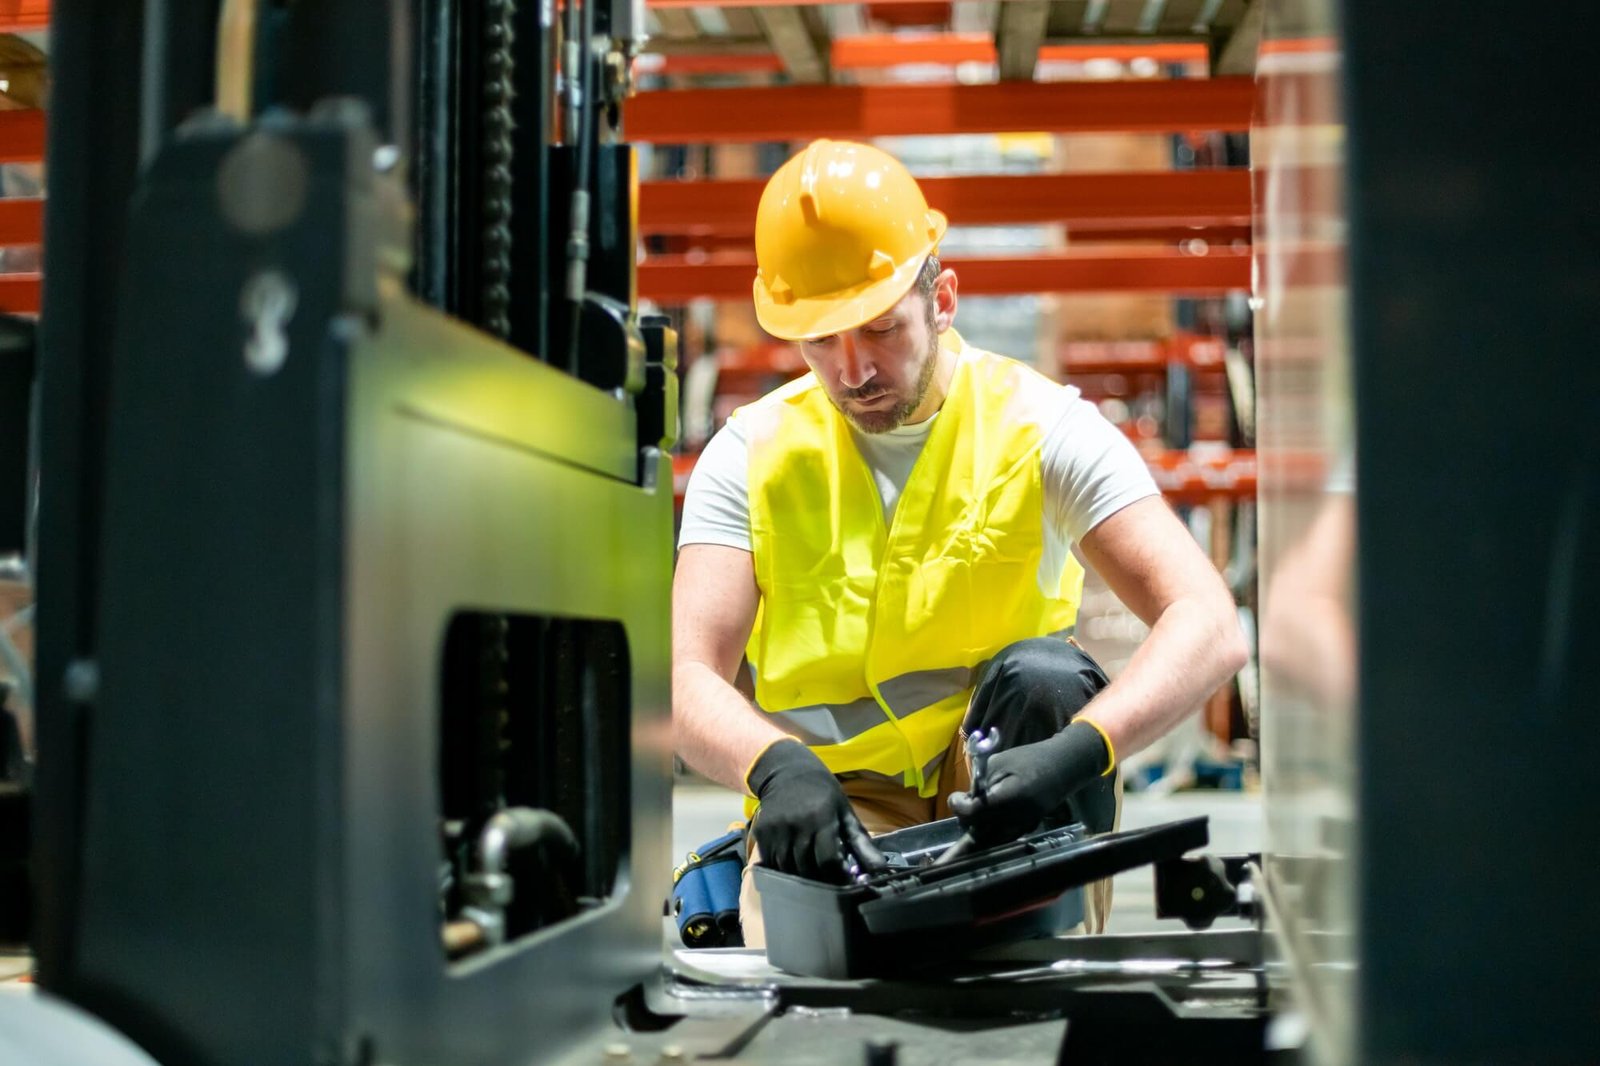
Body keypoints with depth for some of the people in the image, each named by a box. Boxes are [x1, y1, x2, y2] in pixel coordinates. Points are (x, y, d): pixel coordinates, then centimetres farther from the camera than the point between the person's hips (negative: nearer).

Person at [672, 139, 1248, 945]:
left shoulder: (1039, 426, -8)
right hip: (831, 806, -2)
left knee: (1042, 675, -30)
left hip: (1002, 788, 2)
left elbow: (1210, 628, -19)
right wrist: (778, 767, -36)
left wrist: (1079, 750, -38)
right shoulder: (749, 455, -2)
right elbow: (688, 681, -12)